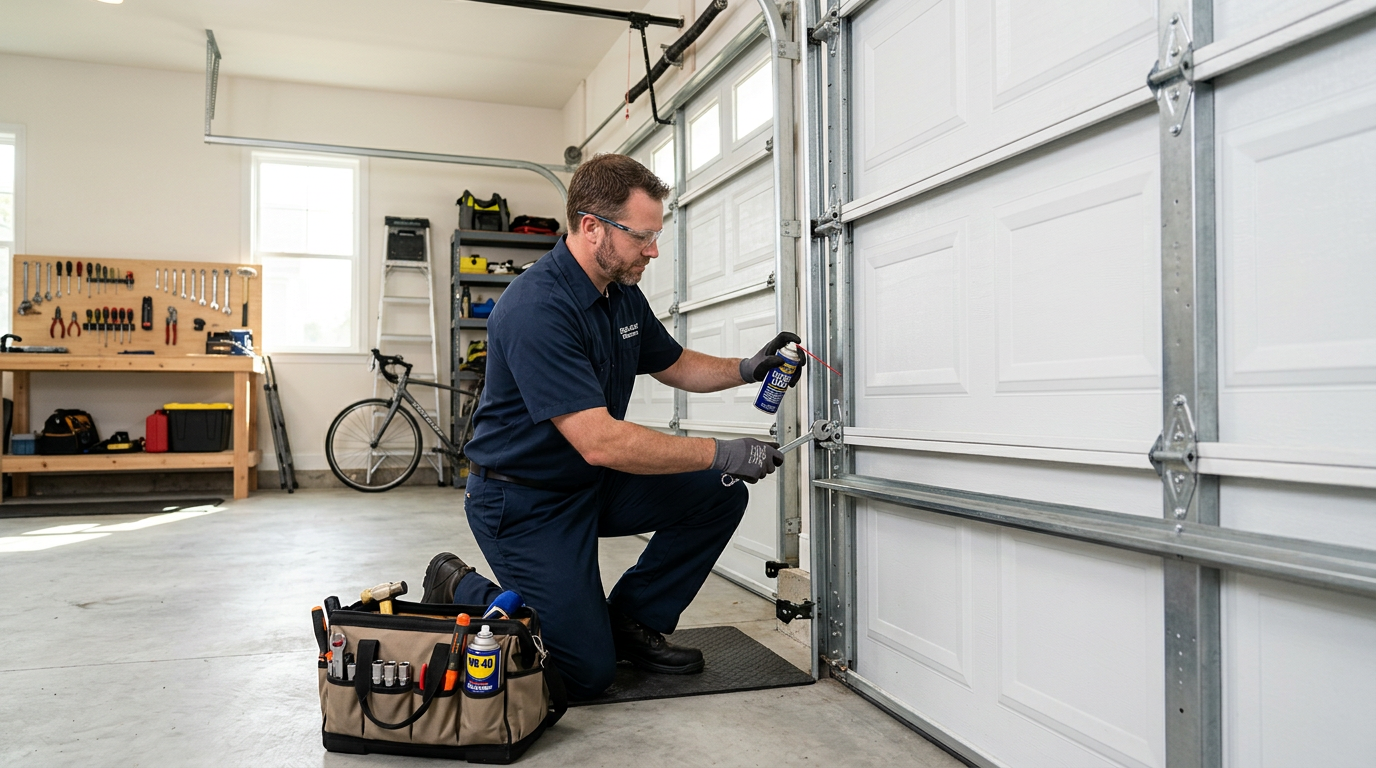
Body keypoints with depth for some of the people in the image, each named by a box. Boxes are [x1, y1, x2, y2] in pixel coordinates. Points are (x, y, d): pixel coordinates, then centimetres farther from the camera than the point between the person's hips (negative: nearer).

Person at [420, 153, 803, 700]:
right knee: (586, 673, -7)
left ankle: (631, 621, 10)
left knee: (718, 495, -4)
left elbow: (674, 365, 18)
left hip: (594, 485, 8)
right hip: (523, 500, -8)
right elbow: (600, 442, -34)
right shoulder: (537, 308, -29)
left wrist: (747, 369, -2)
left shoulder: (623, 294, 1)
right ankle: (460, 590, 14)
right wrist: (722, 454, -29)